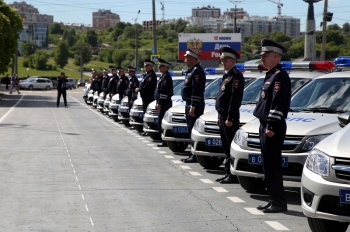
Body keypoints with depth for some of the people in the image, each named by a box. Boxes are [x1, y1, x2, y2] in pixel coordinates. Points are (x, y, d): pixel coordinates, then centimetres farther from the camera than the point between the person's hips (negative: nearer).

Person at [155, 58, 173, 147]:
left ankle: (165, 141, -9)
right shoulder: (163, 76, 18)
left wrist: (159, 103, -21)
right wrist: (158, 102, 22)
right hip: (162, 103, 10)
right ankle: (164, 140, 15)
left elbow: (164, 92, -21)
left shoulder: (166, 77, -14)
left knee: (161, 122, -10)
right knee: (160, 122, 12)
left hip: (164, 103, -10)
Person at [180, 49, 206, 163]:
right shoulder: (191, 70, 18)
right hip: (189, 104, 11)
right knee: (191, 131, 13)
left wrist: (193, 107, -24)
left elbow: (197, 91, -22)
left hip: (195, 106, -11)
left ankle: (196, 156, -6)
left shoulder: (197, 70, -15)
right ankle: (193, 155, 19)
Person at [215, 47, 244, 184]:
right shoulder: (226, 76, 18)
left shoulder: (236, 76, -12)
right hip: (223, 116, 10)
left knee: (231, 147, -6)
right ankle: (228, 173, 19)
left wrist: (230, 118, -22)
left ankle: (233, 175, -2)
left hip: (230, 117, -10)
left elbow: (235, 99, -19)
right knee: (226, 147, 13)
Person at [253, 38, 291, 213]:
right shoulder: (270, 75, 18)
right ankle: (274, 200, 19)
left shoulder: (280, 75, -13)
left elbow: (278, 104, -20)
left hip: (273, 128, -10)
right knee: (268, 165, 12)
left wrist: (272, 126, -23)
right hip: (265, 126, 10)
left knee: (273, 165, -7)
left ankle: (279, 202, -2)